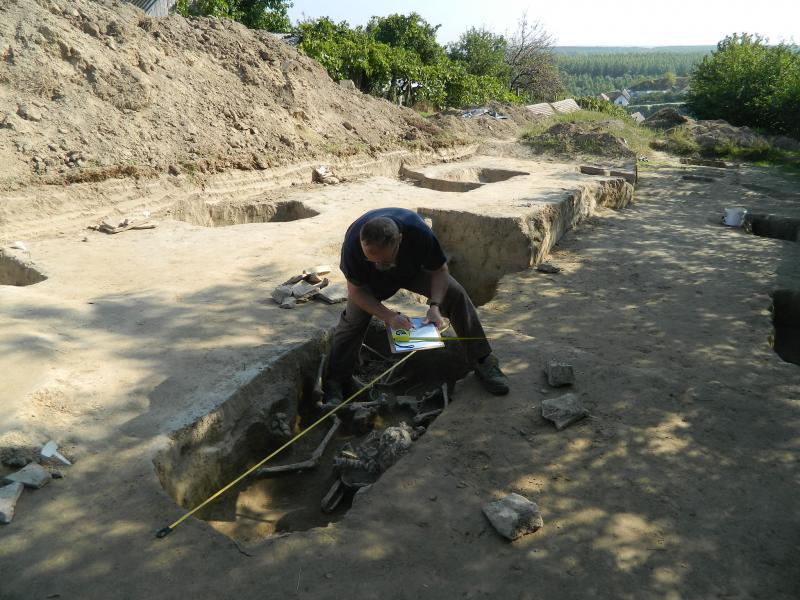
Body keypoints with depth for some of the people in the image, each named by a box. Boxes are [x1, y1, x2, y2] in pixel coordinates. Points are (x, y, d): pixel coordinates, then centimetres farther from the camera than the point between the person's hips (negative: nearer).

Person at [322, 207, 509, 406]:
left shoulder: (420, 233, -41)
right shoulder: (353, 242, -41)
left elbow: (439, 270, -22)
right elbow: (356, 291, -27)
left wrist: (434, 306, -38)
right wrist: (389, 316, -38)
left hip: (414, 270, 0)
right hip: (371, 279, 0)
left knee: (455, 293, -17)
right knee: (353, 318, -18)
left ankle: (483, 361, -4)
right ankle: (336, 382, -1)